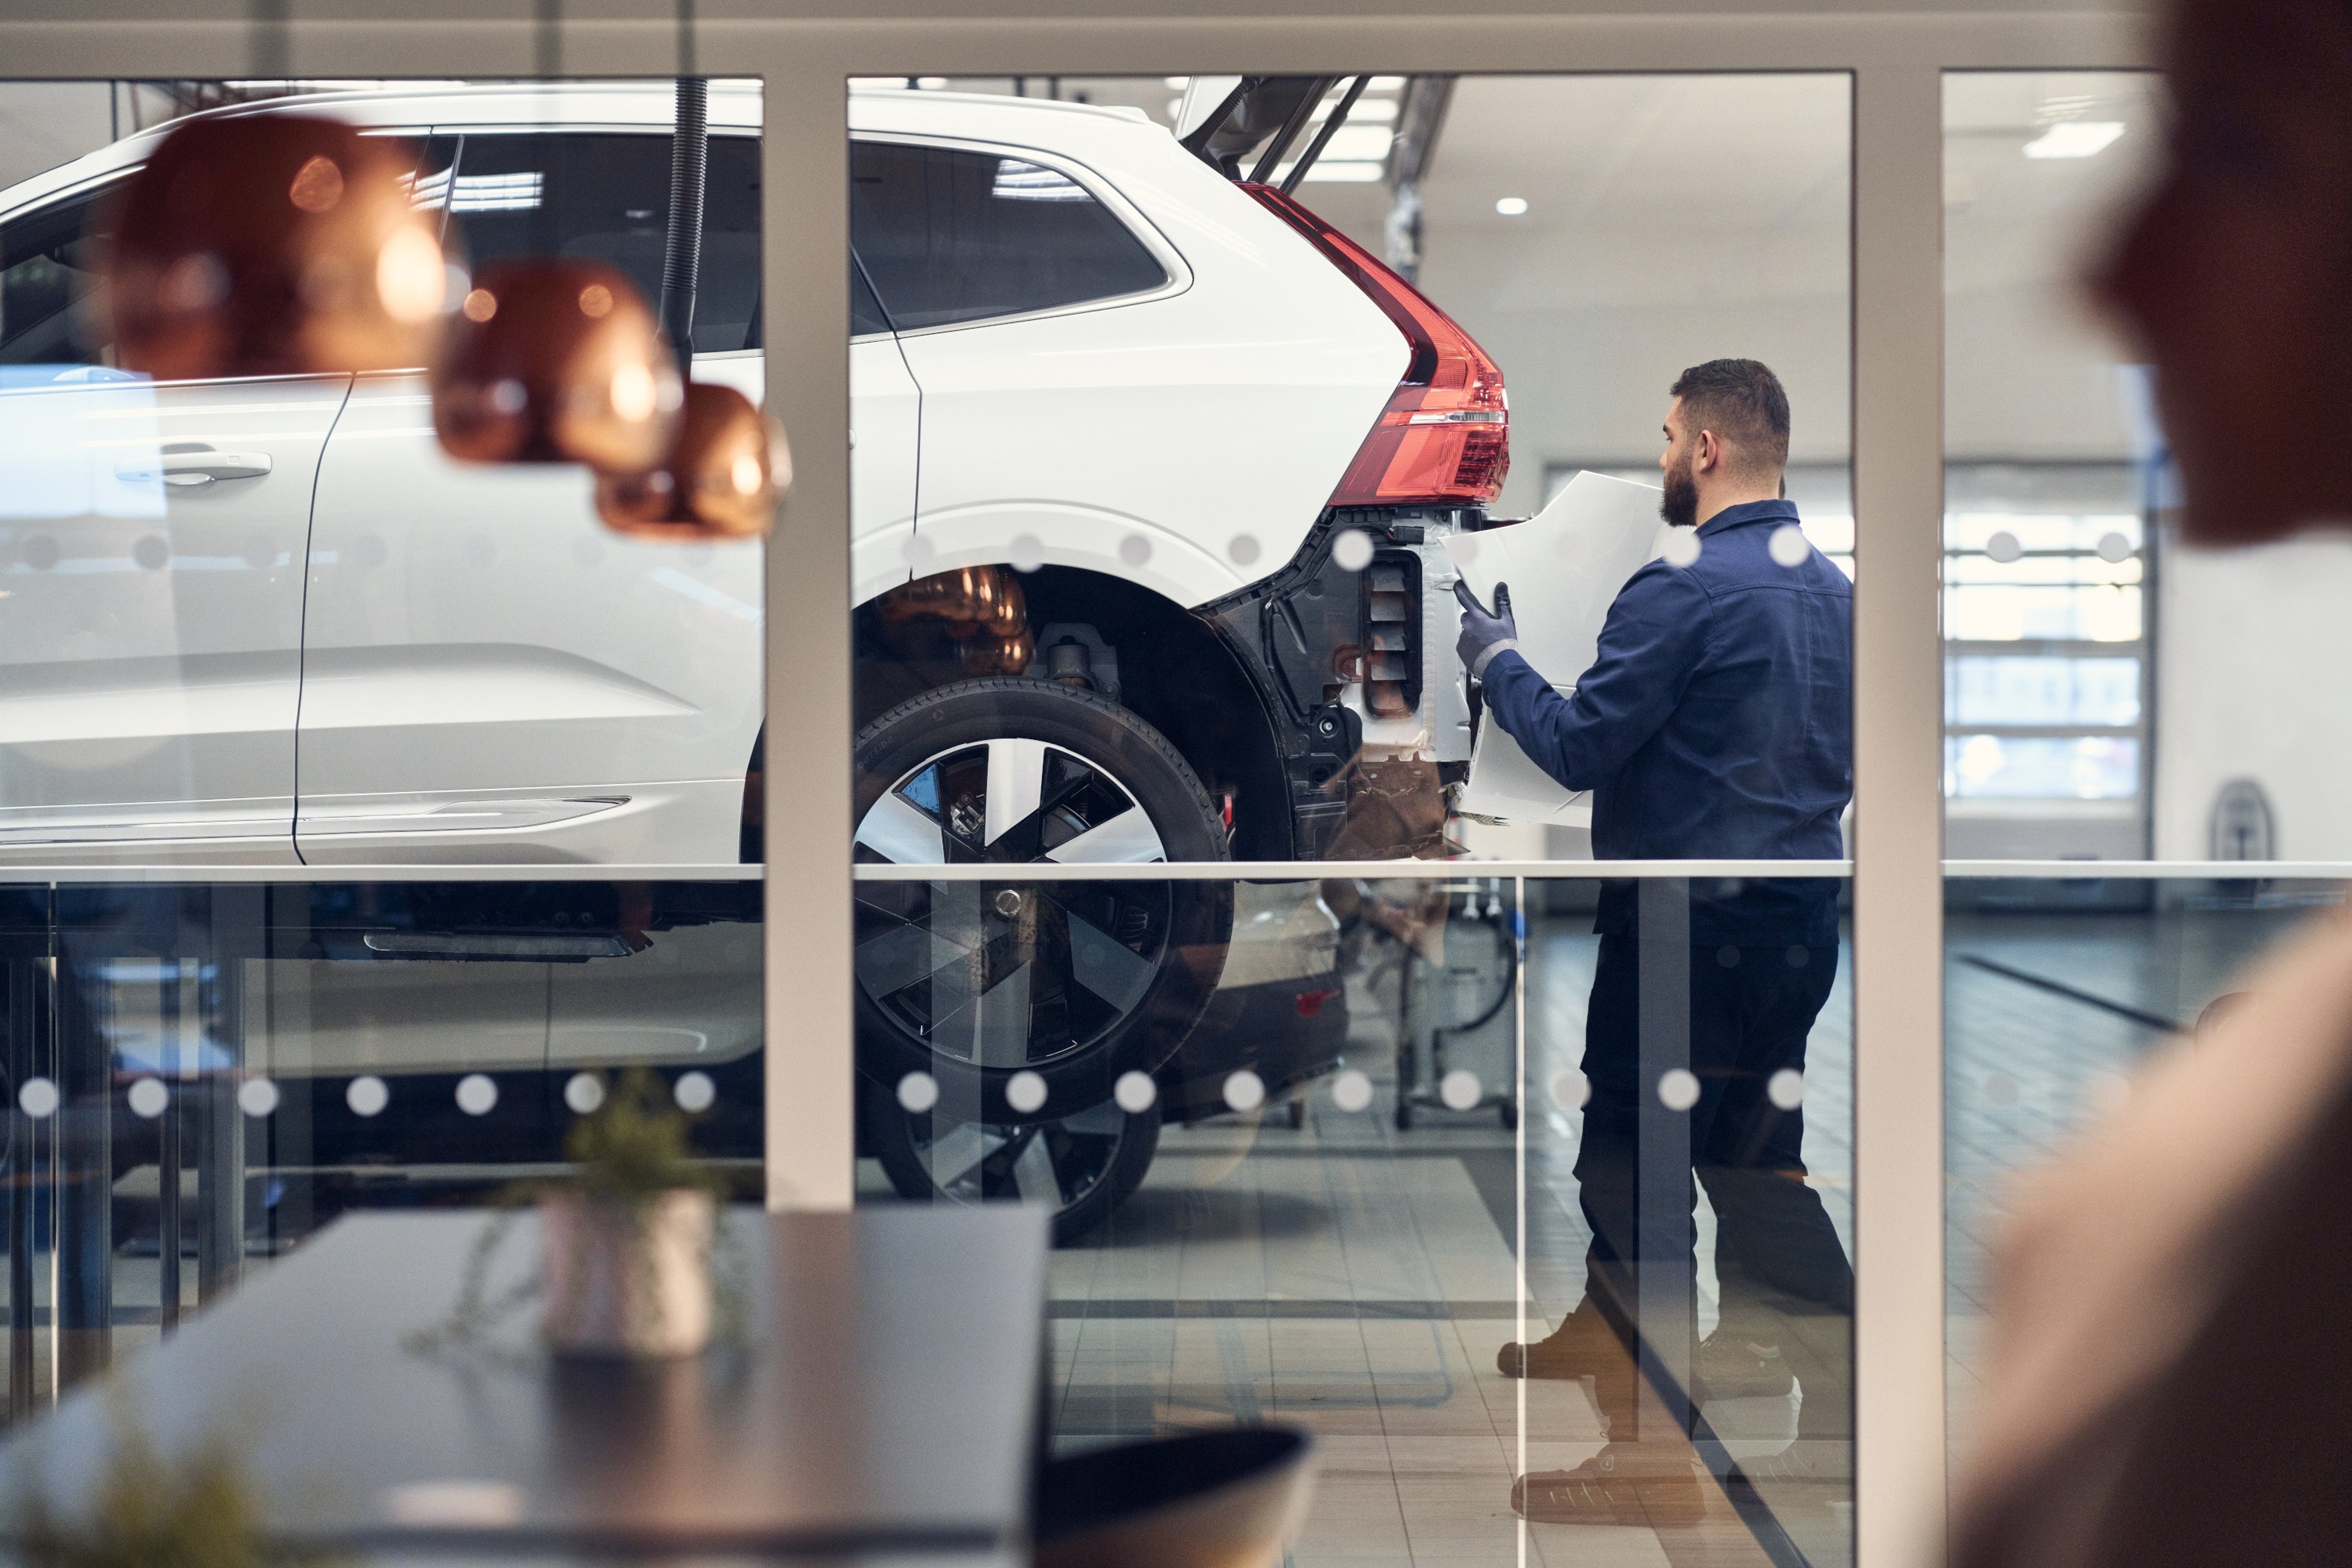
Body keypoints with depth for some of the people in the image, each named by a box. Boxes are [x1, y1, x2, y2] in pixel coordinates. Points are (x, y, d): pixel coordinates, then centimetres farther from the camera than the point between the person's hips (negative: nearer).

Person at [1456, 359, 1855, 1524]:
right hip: (1802, 908, 8)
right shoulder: (1829, 585, 10)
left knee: (1632, 1162, -1)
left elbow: (1577, 748, -15)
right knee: (1754, 1162, 17)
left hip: (1691, 924, -8)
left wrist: (1495, 659, 1)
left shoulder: (1684, 589, -17)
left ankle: (1655, 1444, 3)